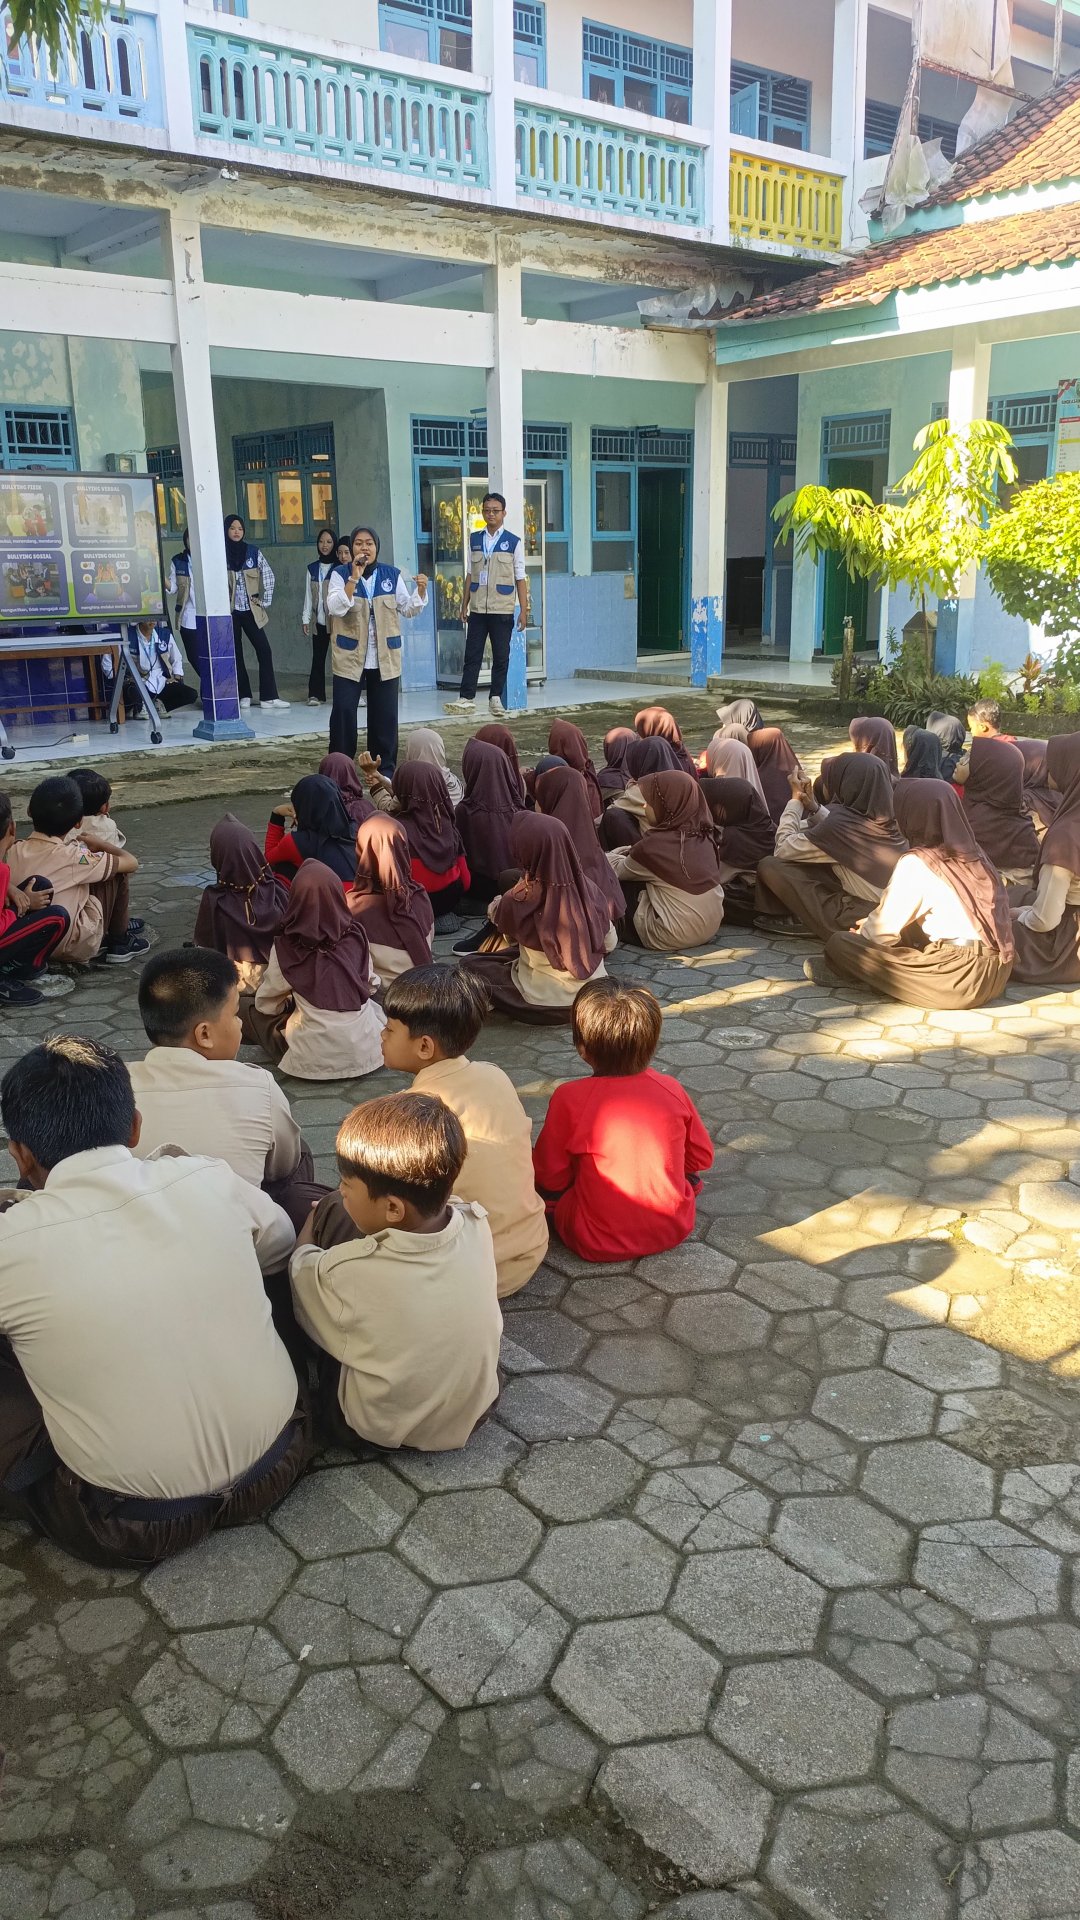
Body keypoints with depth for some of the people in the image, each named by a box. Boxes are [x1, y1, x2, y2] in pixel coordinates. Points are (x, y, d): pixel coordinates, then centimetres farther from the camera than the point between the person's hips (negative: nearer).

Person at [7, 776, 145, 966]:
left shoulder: (13, 851, -10)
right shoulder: (73, 857, -21)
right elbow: (131, 862, -10)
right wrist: (97, 843, 7)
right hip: (73, 947, -6)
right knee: (117, 870, 5)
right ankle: (119, 941, 16)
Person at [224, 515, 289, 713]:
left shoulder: (254, 552, 2)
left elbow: (268, 576, 6)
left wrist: (265, 601, 3)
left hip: (251, 610, 1)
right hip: (229, 611, -1)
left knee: (264, 650, -6)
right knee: (236, 653, 3)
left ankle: (268, 697, -5)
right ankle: (244, 696, 9)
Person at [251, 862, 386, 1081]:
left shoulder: (286, 948, -12)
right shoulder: (356, 935, -5)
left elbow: (265, 1002, 3)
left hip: (313, 1060, -3)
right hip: (366, 1053, 3)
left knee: (256, 1012, 18)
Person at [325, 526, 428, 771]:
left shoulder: (392, 575, 6)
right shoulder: (340, 574, -2)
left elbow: (408, 610, 8)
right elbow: (334, 608, -17)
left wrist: (420, 590, -9)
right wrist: (354, 578, -22)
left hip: (385, 658, 2)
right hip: (349, 658, -2)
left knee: (385, 714, 6)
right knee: (343, 712, -6)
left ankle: (385, 768, 17)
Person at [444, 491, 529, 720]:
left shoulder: (513, 542, 0)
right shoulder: (474, 540, 9)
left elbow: (520, 578, 0)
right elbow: (470, 575, 12)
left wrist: (524, 610, -4)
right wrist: (464, 605, 9)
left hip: (502, 610, -2)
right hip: (477, 609, 2)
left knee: (501, 656, 4)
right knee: (472, 655, 2)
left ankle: (496, 699, 14)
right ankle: (466, 699, 5)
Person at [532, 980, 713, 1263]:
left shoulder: (569, 1098, -18)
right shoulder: (671, 1089, -8)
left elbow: (550, 1175, -8)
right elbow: (702, 1158, 5)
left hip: (597, 1244, -1)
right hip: (673, 1230, 1)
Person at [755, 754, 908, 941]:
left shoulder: (842, 823, -22)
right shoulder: (886, 815, -2)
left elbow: (782, 850, -8)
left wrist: (796, 799, 0)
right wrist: (814, 807, 11)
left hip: (863, 921, -8)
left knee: (770, 867, -10)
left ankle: (804, 921, 7)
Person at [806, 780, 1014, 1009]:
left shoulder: (916, 863, -11)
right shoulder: (972, 852, 9)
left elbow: (882, 931, -6)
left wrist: (861, 933, 16)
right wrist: (873, 922, 24)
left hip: (961, 977, -8)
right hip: (999, 968, 8)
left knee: (839, 944, -6)